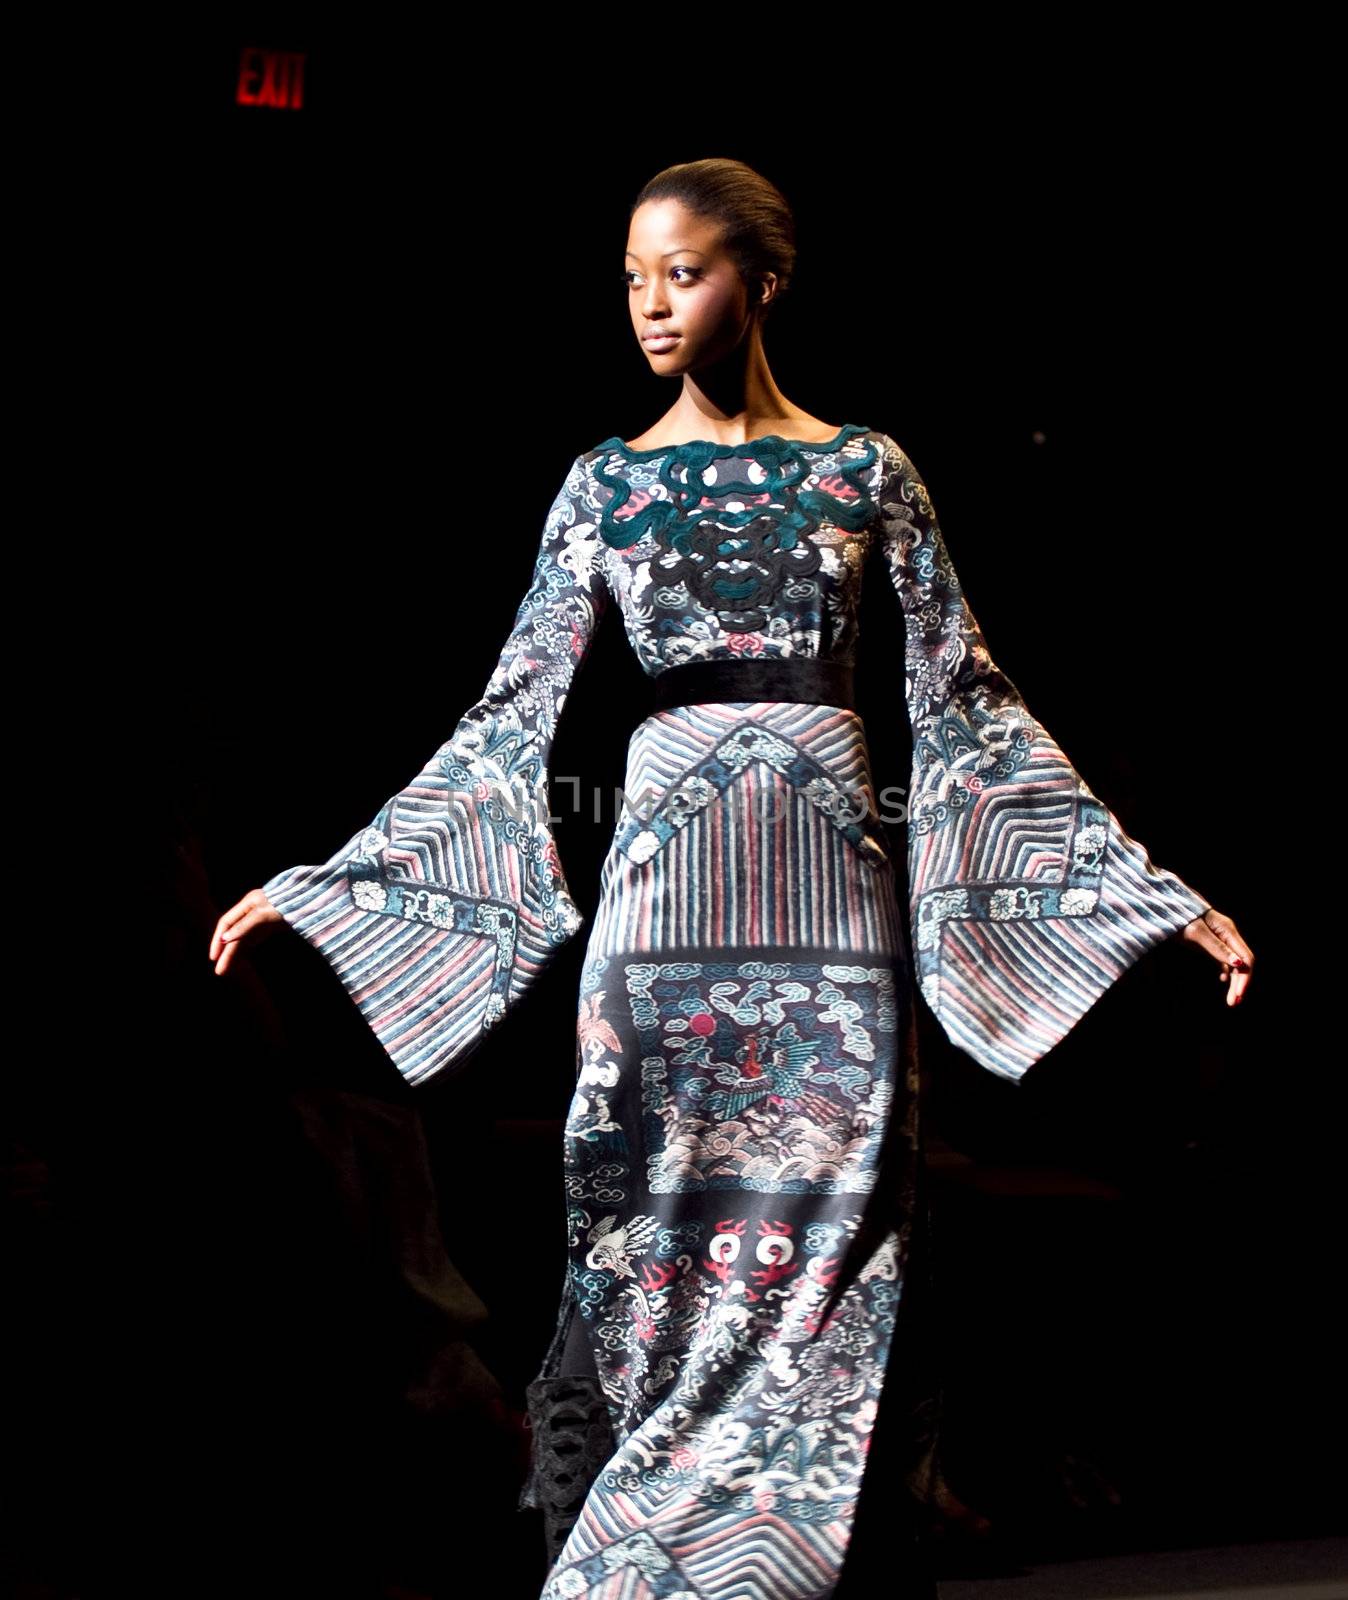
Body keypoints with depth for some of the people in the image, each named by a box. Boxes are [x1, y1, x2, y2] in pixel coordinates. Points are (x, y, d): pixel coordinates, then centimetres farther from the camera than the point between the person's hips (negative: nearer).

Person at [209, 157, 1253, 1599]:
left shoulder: (866, 469, 6)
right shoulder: (607, 482, 8)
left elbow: (968, 703, 5)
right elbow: (512, 717, 8)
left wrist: (1160, 891, 1)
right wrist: (319, 879, 4)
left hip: (830, 871, 0)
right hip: (666, 867, 1)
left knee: (830, 1210, 2)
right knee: (654, 1205, 1)